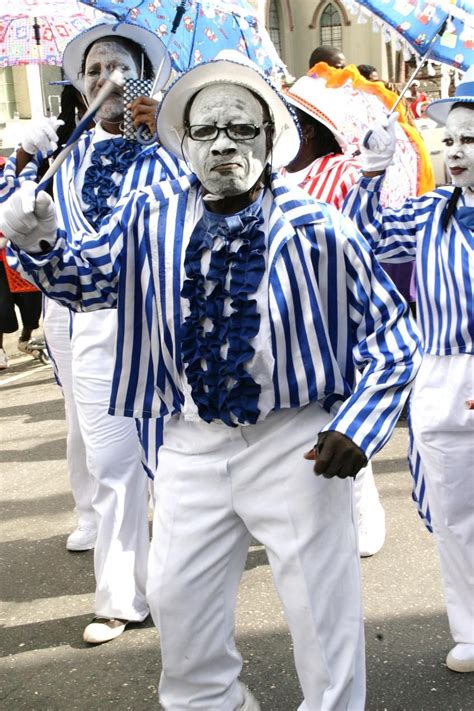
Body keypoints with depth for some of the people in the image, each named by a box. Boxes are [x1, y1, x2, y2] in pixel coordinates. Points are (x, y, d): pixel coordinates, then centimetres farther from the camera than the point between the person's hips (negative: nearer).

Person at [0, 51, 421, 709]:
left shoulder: (315, 229, -12)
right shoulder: (153, 215, -3)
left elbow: (392, 333, -6)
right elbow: (90, 278, 8)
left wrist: (356, 428, -16)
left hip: (296, 443, -3)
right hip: (193, 440, 4)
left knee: (322, 606, 9)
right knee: (177, 598, 16)